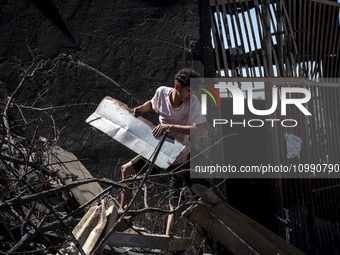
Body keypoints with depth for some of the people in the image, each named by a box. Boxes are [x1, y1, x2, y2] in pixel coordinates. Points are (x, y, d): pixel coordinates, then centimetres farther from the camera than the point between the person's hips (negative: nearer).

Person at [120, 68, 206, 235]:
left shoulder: (193, 102, -24)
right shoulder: (162, 92, -11)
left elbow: (200, 130, -35)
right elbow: (153, 104, 14)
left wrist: (171, 126, -39)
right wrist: (141, 109, -7)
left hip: (178, 156, -5)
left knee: (174, 201, -9)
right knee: (126, 170, 17)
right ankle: (122, 211, 33)